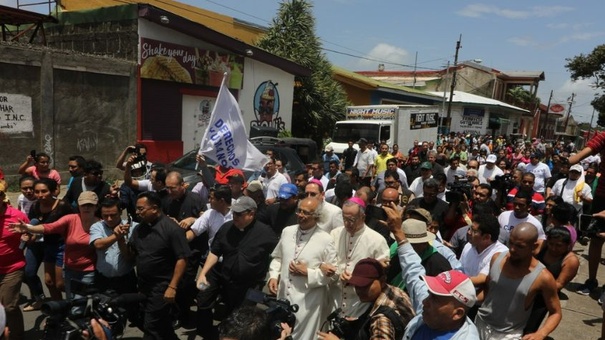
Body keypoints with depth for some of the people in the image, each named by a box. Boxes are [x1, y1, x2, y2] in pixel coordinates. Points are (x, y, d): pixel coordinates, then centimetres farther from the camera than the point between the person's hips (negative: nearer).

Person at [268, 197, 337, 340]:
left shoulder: (326, 240, -12)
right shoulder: (287, 231, 3)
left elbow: (332, 273, -9)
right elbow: (277, 257, 15)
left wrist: (307, 273, -16)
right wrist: (273, 276, -1)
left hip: (308, 303, -5)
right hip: (283, 297, 5)